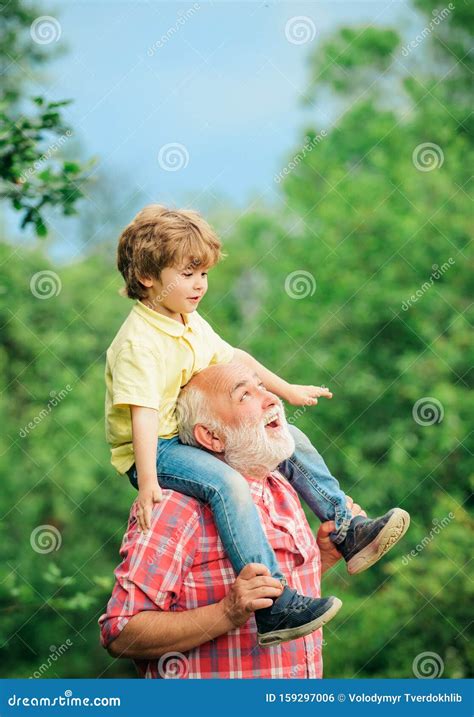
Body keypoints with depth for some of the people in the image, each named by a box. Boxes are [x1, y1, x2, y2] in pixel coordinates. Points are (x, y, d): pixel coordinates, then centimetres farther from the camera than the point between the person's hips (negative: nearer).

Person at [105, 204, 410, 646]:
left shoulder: (190, 323, 8)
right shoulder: (138, 342, -21)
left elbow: (234, 359, 22)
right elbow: (142, 412, -29)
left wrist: (287, 391, 25)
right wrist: (147, 483, -35)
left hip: (194, 434, 10)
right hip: (154, 450, -10)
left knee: (290, 439, 8)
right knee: (227, 483, -34)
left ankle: (347, 531, 12)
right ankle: (275, 607, -40)